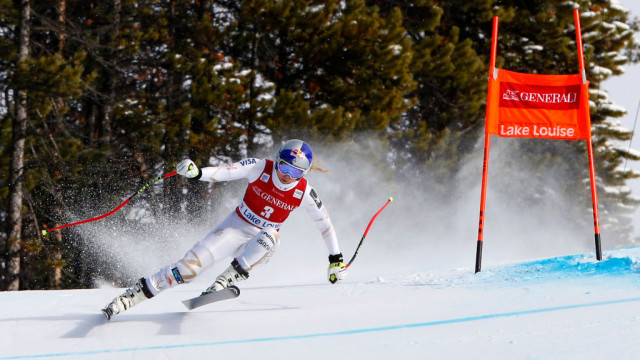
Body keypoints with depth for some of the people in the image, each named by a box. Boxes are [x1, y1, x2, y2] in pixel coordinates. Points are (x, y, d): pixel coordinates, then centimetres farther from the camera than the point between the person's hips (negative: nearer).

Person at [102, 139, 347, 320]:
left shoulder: (304, 193, -14)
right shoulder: (260, 168, -16)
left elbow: (325, 223, -1)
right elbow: (224, 172, -25)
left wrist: (336, 258, 3)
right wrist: (197, 173, -43)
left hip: (262, 243, 1)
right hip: (236, 228, -1)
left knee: (269, 237, -39)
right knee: (190, 266, -16)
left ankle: (224, 283, -36)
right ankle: (131, 297, -9)